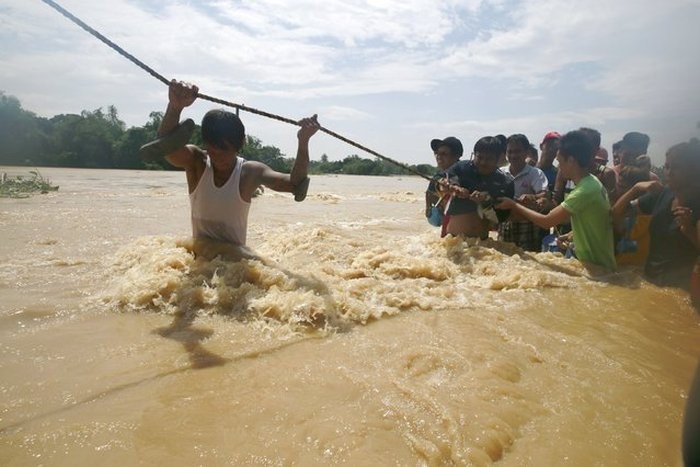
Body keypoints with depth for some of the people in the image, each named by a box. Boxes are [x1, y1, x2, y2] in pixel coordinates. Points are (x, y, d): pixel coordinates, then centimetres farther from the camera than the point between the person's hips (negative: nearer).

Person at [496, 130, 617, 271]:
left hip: (596, 267, -8)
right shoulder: (590, 182, 4)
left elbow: (546, 221, -24)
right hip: (594, 260, 8)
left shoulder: (584, 191, -27)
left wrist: (513, 205, -14)